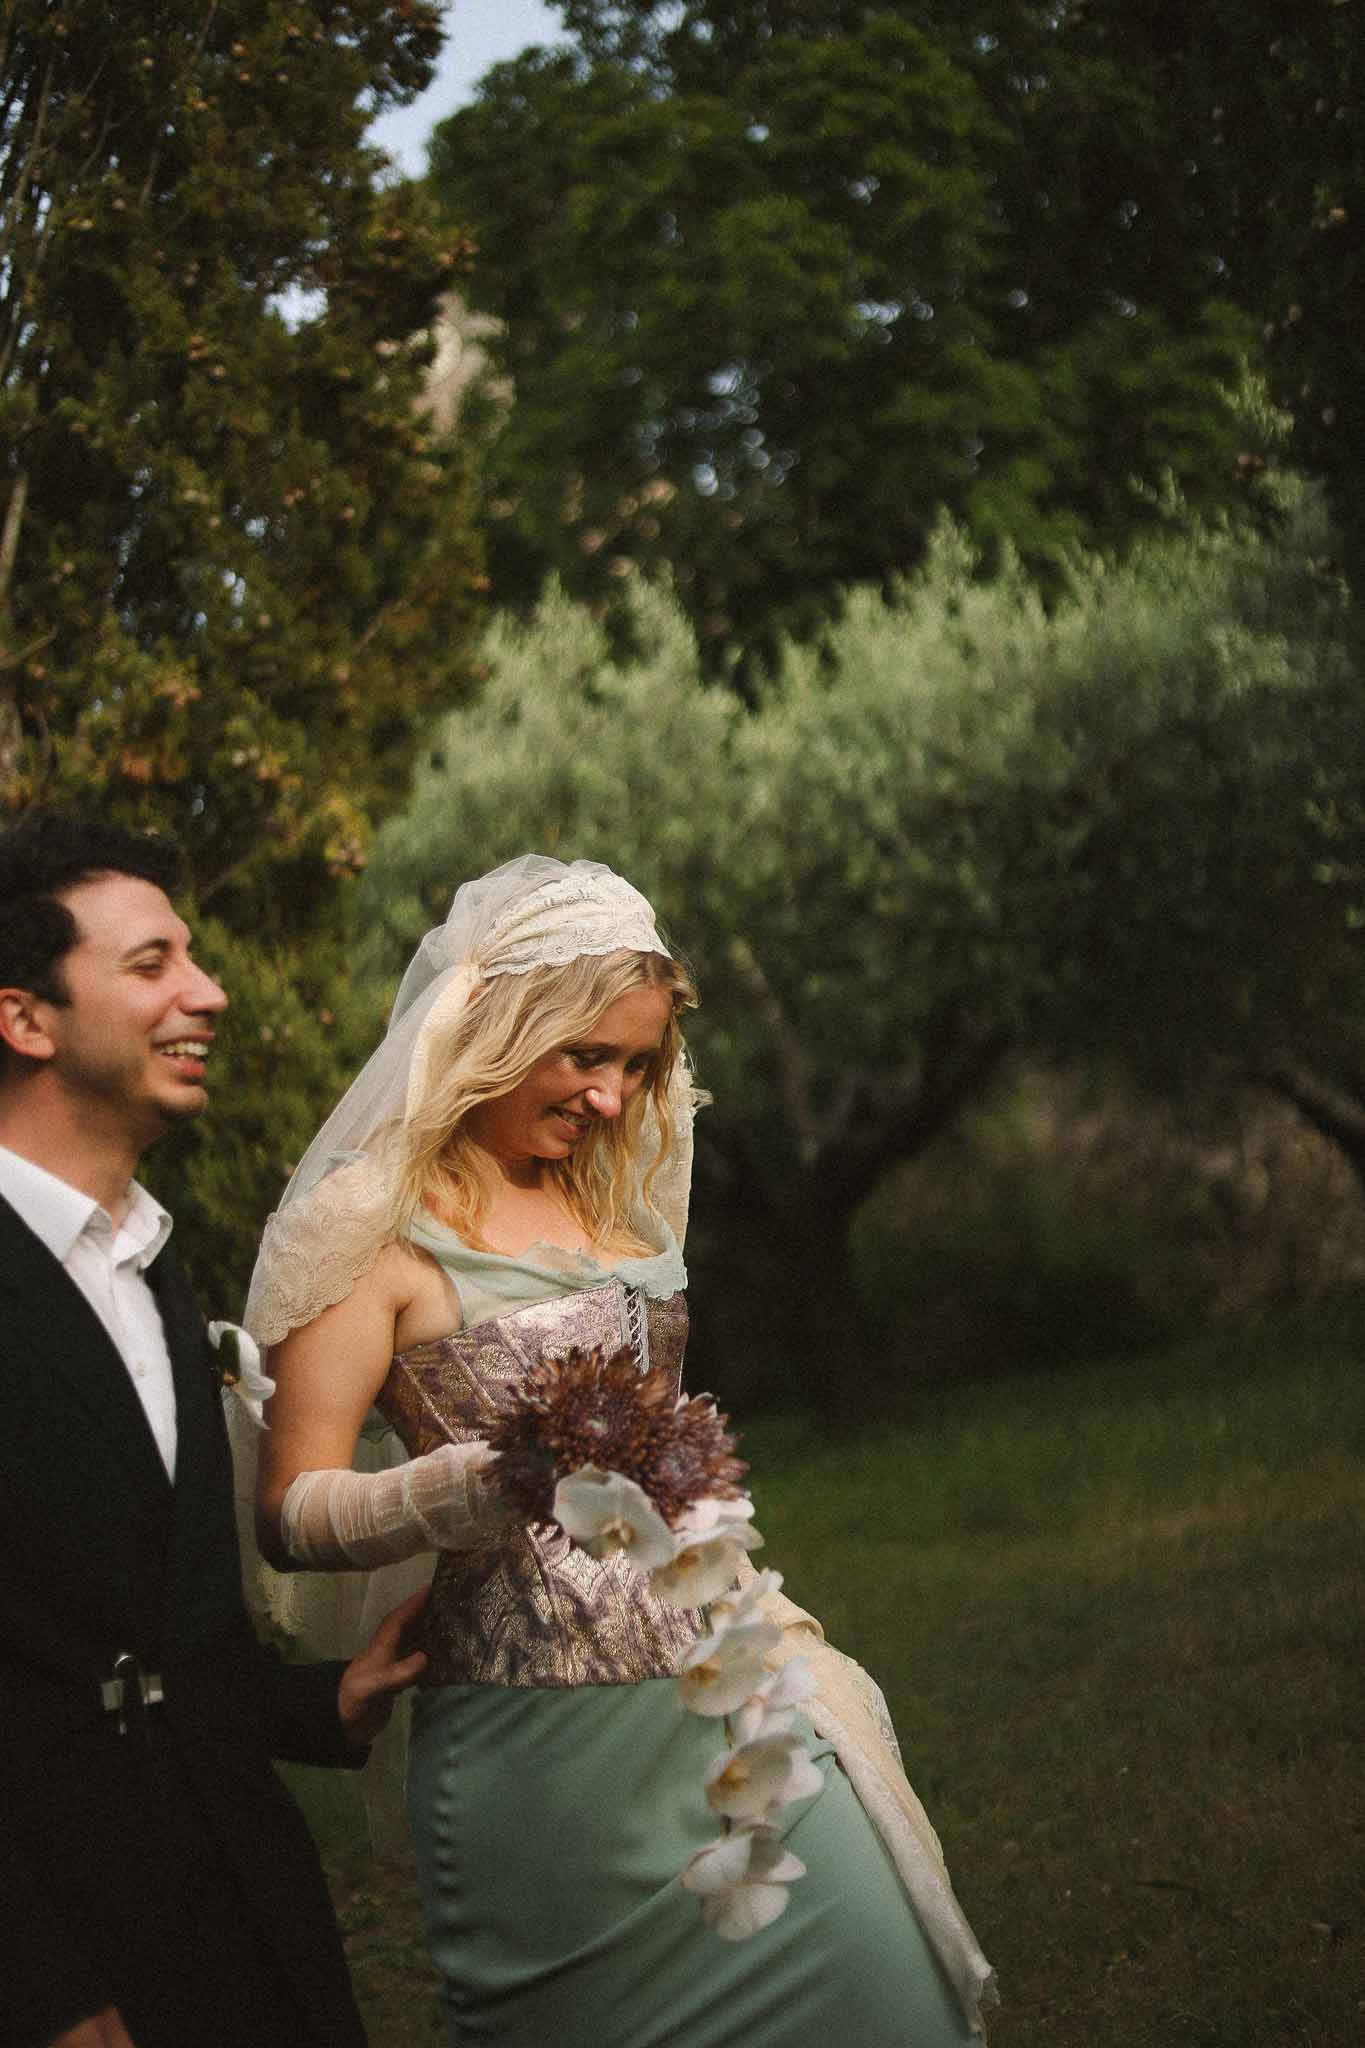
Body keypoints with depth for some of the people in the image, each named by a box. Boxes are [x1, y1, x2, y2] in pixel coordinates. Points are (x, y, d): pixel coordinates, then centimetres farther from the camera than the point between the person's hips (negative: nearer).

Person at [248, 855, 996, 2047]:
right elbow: (293, 1514, -13)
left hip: (712, 1690, 7)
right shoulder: (373, 1221, -9)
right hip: (547, 1723, -7)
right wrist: (487, 1483, -29)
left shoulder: (602, 1200, 13)